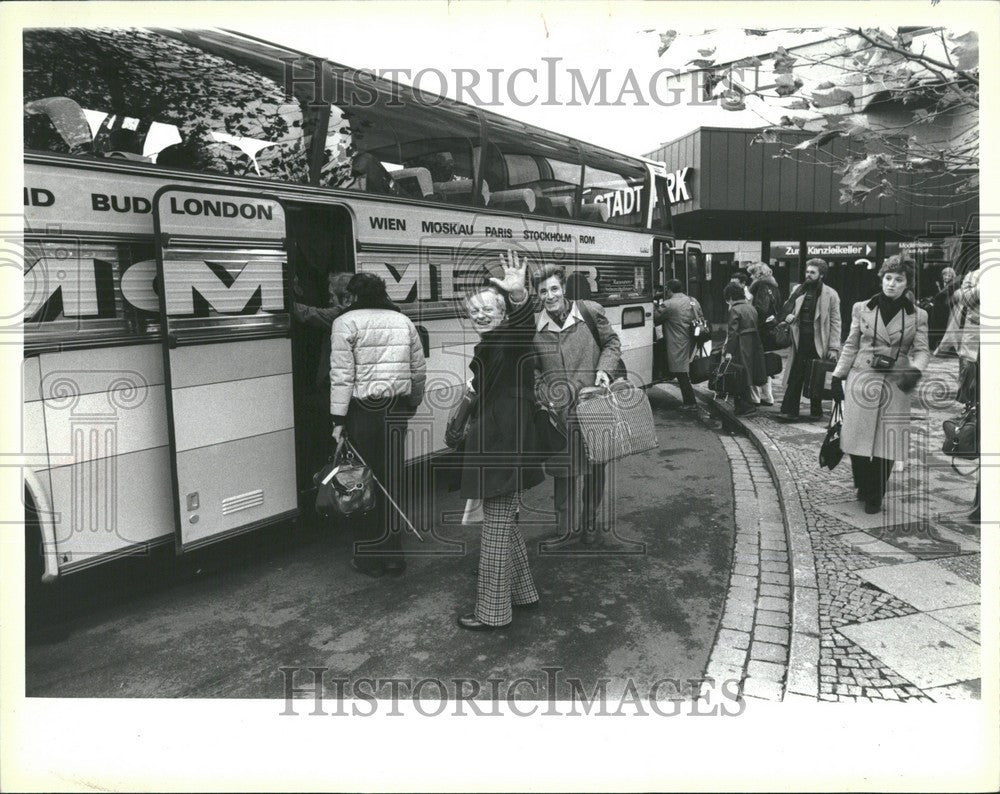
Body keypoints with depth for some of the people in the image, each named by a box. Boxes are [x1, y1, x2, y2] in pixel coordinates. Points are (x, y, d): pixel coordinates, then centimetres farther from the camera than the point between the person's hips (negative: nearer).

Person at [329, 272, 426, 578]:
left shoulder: (345, 323, -5)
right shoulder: (403, 320, 11)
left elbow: (342, 376, -11)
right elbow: (419, 370, 13)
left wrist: (339, 420, -7)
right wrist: (412, 404, 26)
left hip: (362, 412, -4)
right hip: (397, 411, 5)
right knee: (390, 481, 10)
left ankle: (370, 557, 13)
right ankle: (393, 555, 18)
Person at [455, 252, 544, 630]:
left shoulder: (511, 342, -14)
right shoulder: (486, 348, 15)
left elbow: (523, 327, -39)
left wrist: (519, 297, -59)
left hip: (505, 450, -10)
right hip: (494, 448, 10)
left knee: (496, 530, -1)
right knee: (505, 524, 21)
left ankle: (492, 611, 12)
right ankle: (523, 592, 37)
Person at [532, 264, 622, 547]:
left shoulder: (590, 312, -3)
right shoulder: (533, 327, -1)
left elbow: (612, 343, 11)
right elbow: (533, 371, 11)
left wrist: (604, 369, -6)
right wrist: (541, 396, -3)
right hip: (559, 411, 0)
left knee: (594, 470, 12)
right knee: (565, 473, 3)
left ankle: (590, 524, 33)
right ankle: (567, 529, 22)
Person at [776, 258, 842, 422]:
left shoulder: (830, 294, 0)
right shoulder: (799, 291, 11)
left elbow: (835, 322, -3)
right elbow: (786, 310, 20)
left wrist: (834, 347, -10)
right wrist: (788, 317, -6)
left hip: (817, 344, -3)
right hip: (800, 341, 3)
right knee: (794, 377, -2)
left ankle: (816, 411, 20)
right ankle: (789, 411, -2)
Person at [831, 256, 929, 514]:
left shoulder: (918, 315, 5)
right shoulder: (861, 308, 6)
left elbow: (922, 350, 1)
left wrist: (915, 370, -20)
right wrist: (838, 377, 7)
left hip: (896, 386, 0)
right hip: (861, 380, 0)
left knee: (886, 444, 0)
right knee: (858, 440, 0)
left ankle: (875, 497, 17)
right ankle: (864, 488, 25)